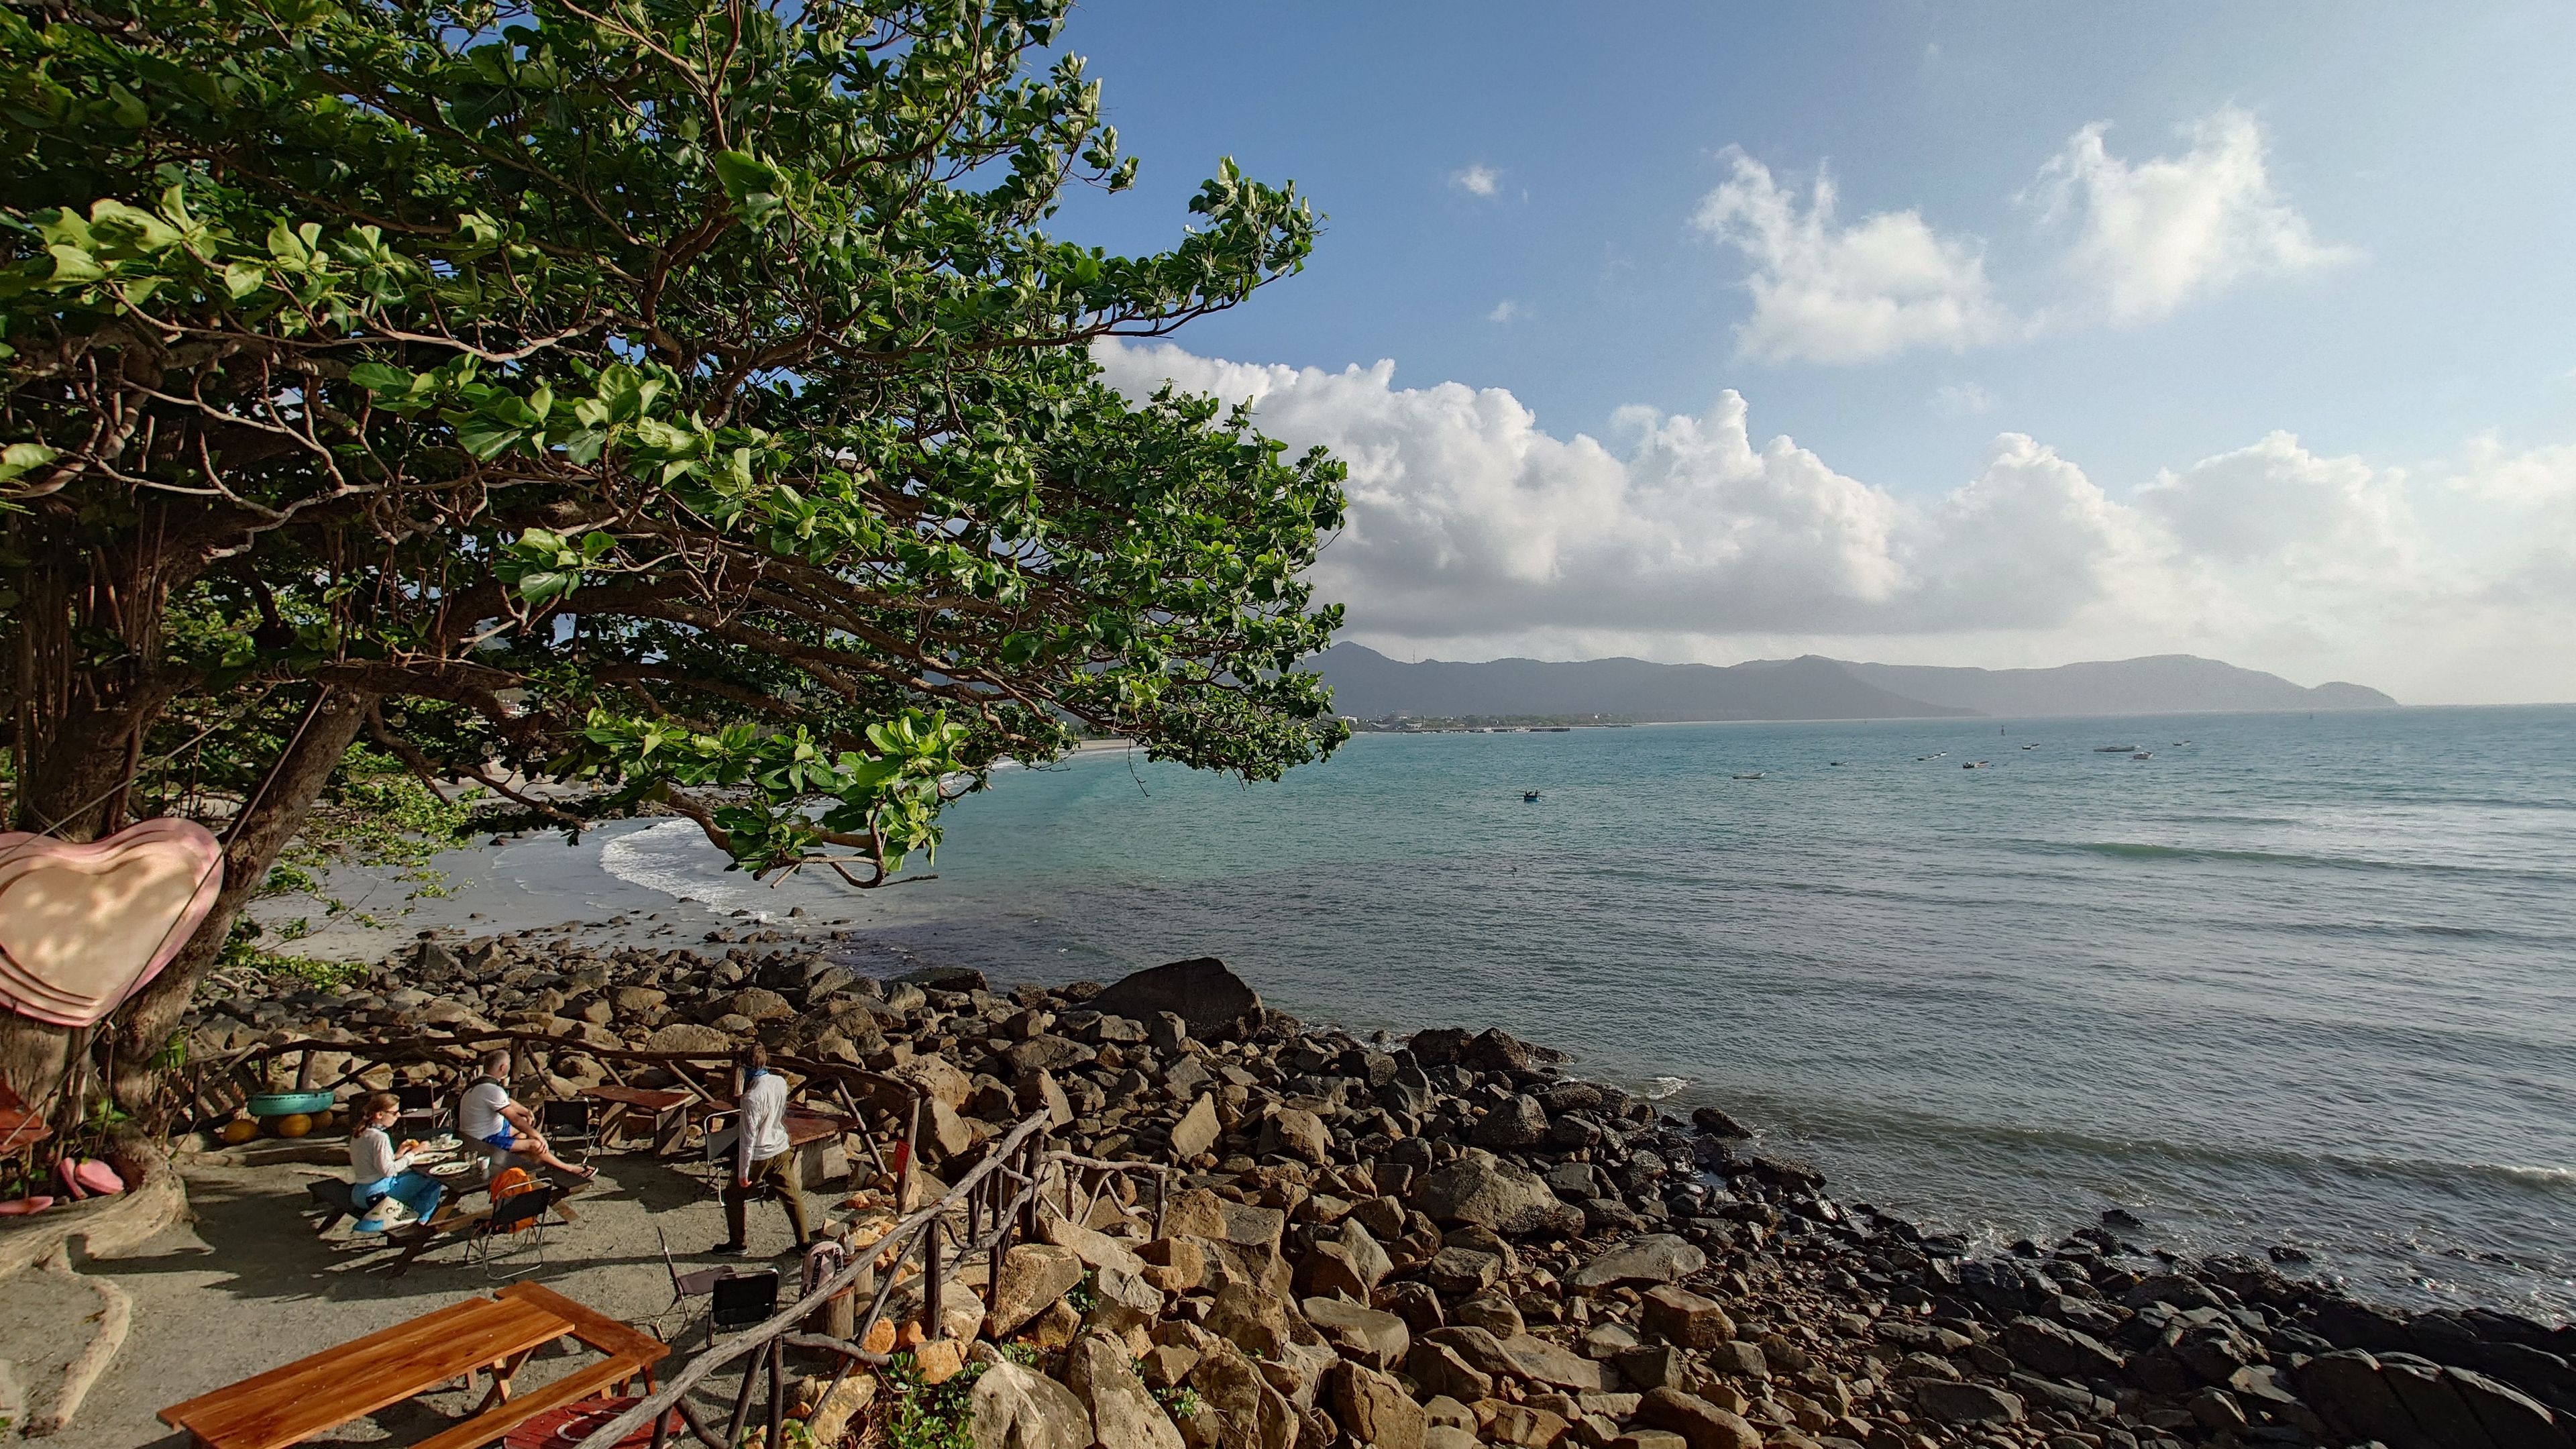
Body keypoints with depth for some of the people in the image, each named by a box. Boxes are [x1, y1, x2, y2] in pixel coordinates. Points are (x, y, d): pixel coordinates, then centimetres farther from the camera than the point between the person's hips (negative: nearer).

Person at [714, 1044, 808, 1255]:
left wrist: (743, 1172, -15)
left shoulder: (753, 1097, -26)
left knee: (734, 1197, 18)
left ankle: (738, 1244, 32)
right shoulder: (780, 1082, -5)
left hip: (759, 1155, -6)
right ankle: (804, 1242, 21)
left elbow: (748, 1137, -22)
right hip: (780, 1150, 6)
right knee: (791, 1195, 14)